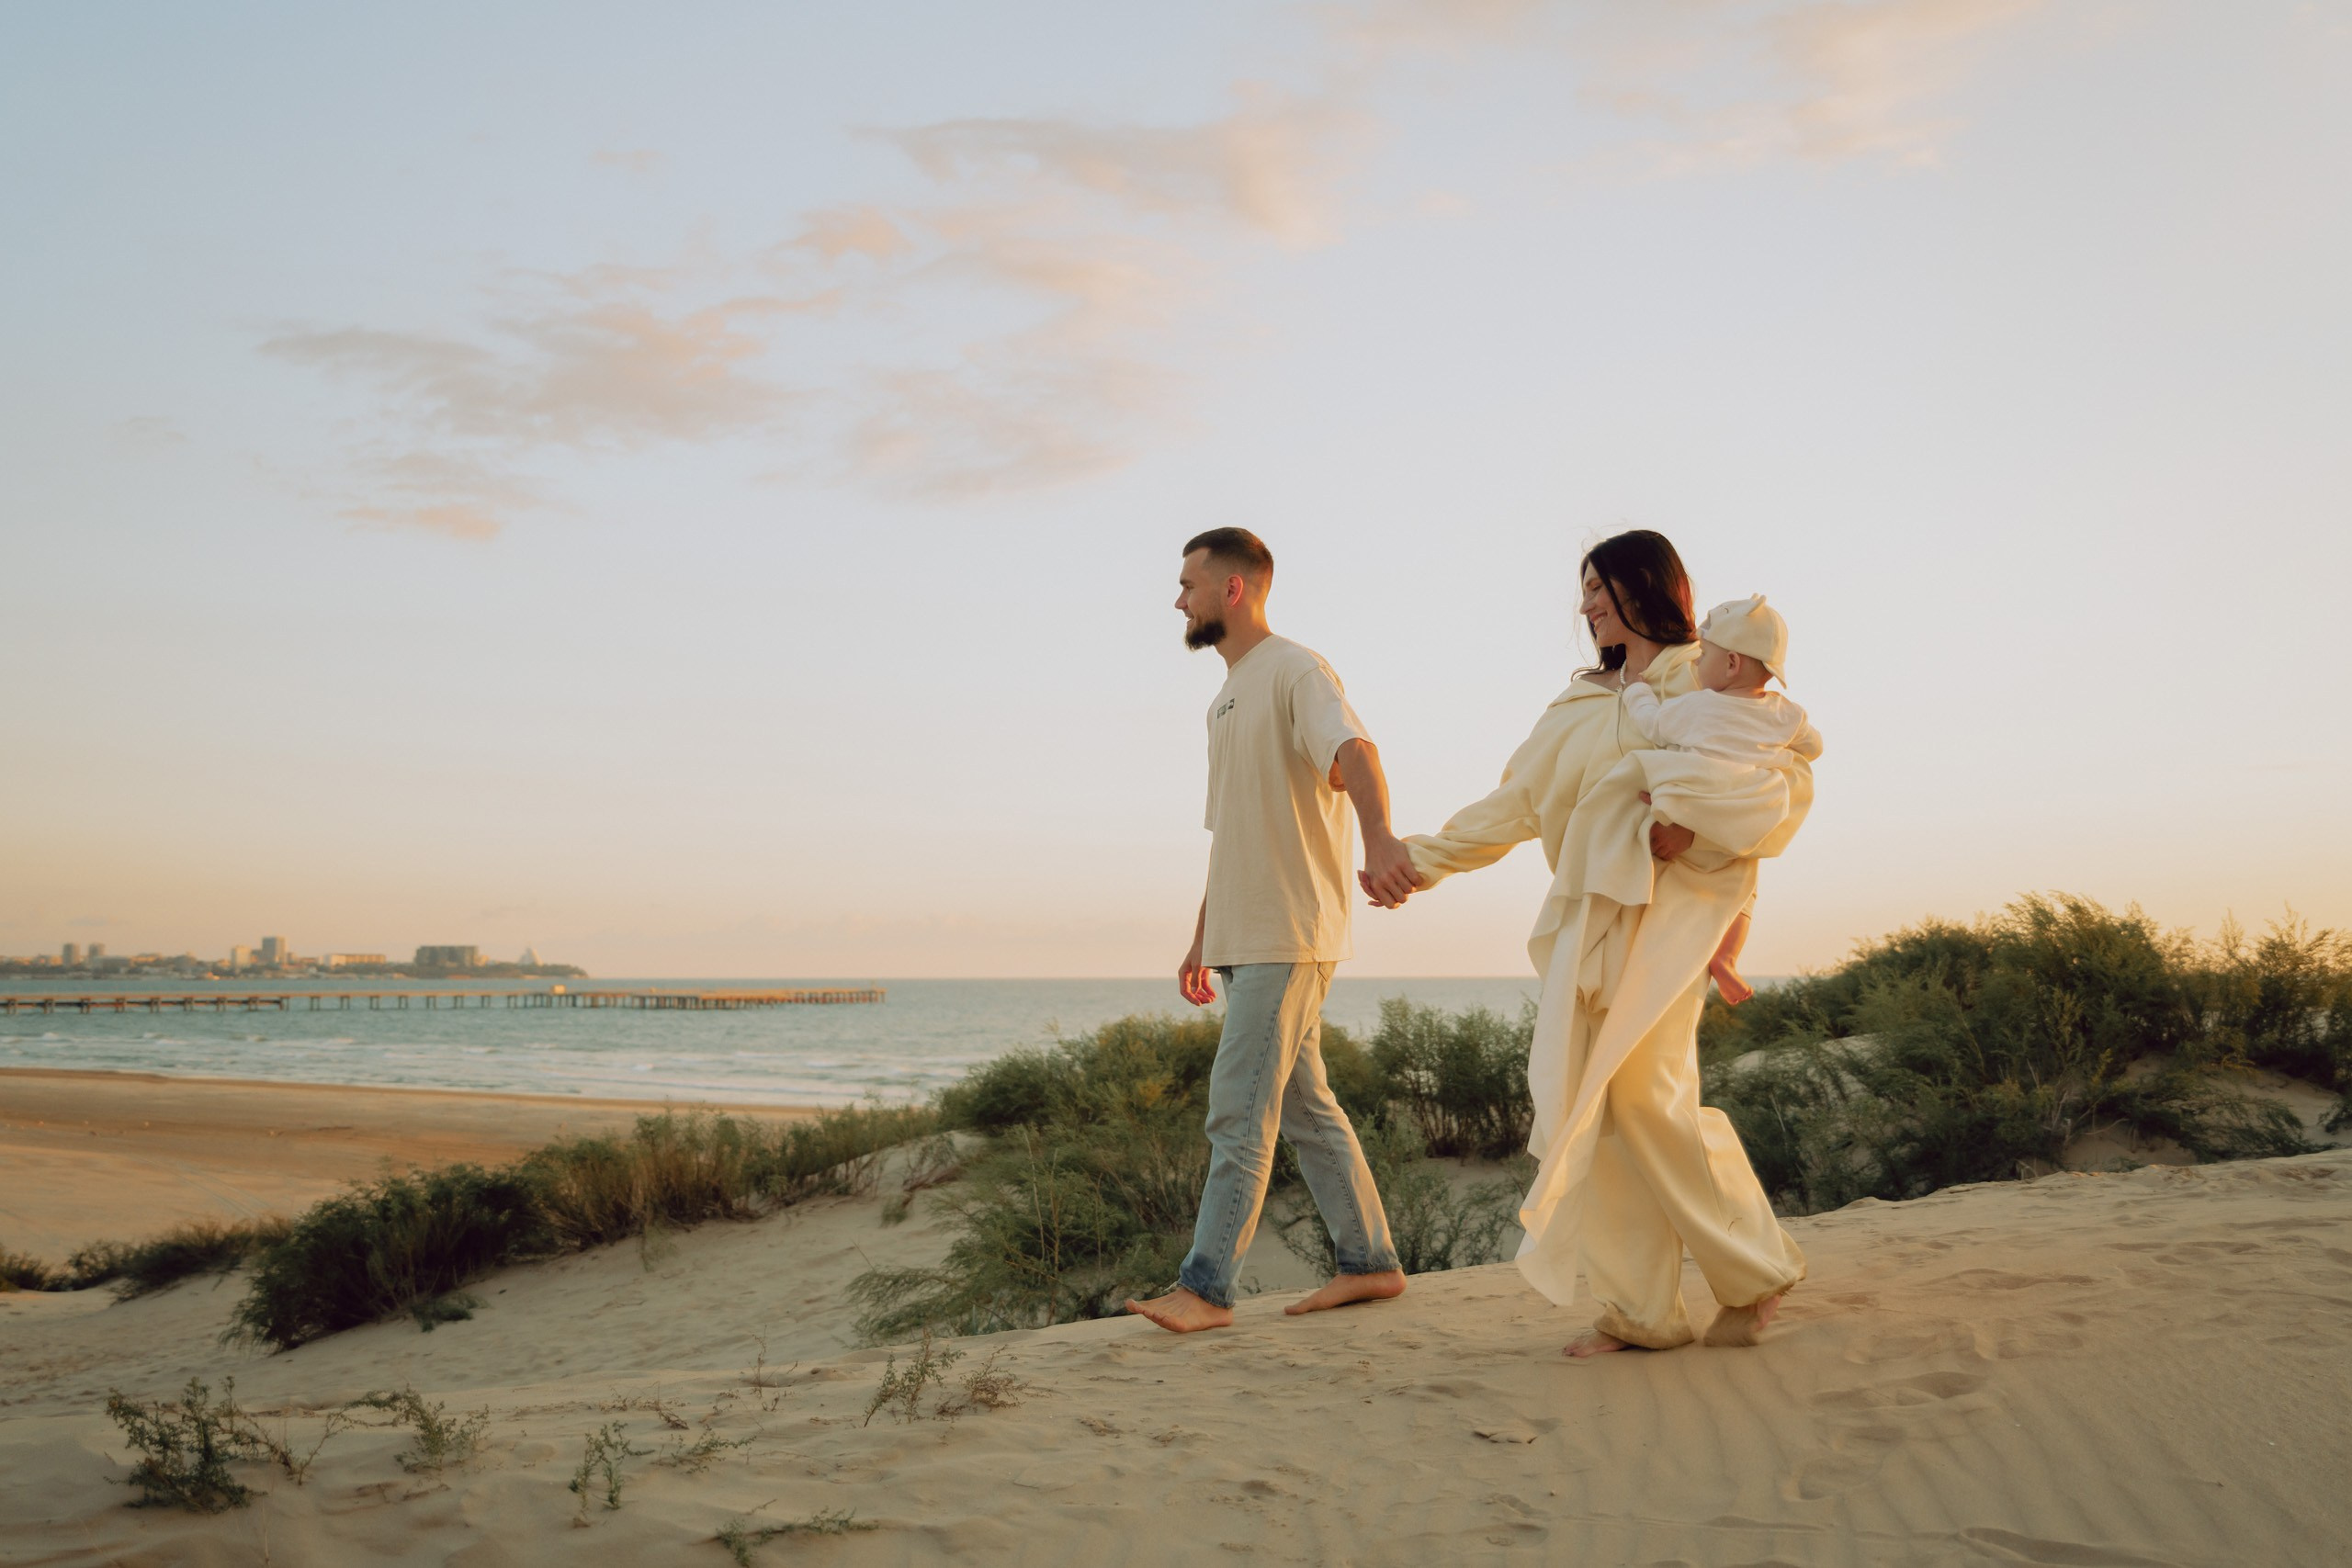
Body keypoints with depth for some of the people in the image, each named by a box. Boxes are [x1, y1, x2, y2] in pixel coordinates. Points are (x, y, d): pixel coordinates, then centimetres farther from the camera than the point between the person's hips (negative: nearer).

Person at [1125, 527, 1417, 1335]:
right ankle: (1369, 1263, 20)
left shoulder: (1297, 671, -9)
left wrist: (1378, 841, -48)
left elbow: (1354, 752, -29)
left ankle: (1206, 1288, -7)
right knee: (1306, 1107, 12)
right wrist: (1202, 938, 24)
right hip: (1244, 938, 10)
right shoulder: (1225, 699, 21)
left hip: (1290, 935, -10)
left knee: (1239, 1109, -10)